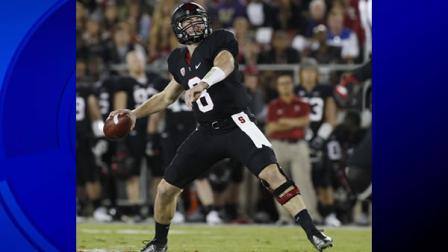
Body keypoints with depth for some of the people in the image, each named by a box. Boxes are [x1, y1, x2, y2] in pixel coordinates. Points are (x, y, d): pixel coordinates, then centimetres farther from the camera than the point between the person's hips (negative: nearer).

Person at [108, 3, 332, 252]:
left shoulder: (219, 41, -7)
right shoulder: (178, 59, 12)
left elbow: (225, 64, -30)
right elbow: (167, 97, 27)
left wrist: (203, 84, -51)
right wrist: (135, 113, 16)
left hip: (236, 125, -6)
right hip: (206, 133, 6)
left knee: (271, 173, -25)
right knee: (166, 188, 5)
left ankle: (312, 232, -23)